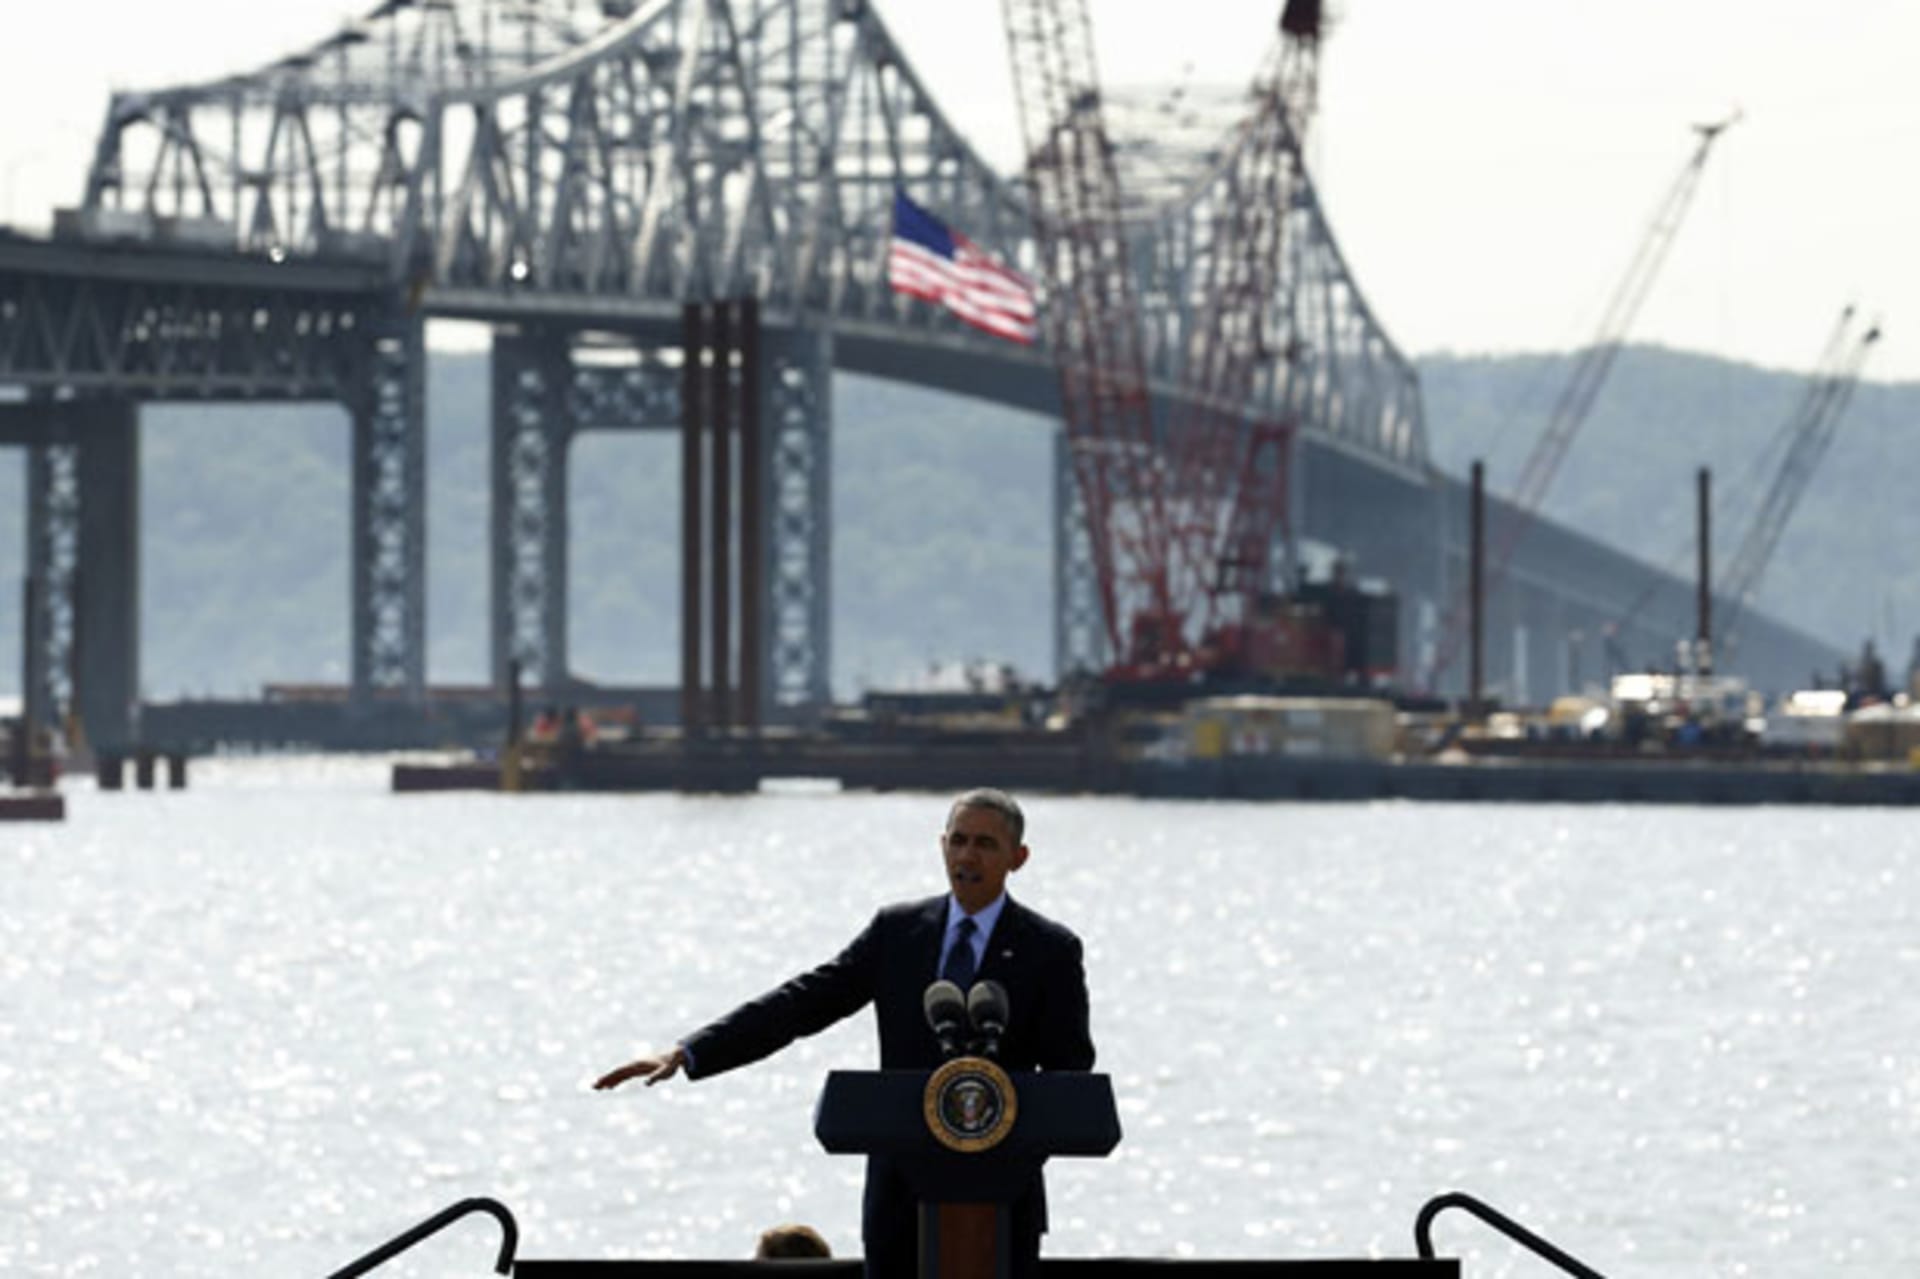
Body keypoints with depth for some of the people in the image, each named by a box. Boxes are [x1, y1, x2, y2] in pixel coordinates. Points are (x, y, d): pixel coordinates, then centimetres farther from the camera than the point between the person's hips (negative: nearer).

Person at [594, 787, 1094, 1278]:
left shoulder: (1051, 950, -1)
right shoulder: (897, 931, 7)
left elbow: (1069, 1072, -3)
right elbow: (800, 1004, 2)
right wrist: (687, 1053, -8)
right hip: (902, 1190, 2)